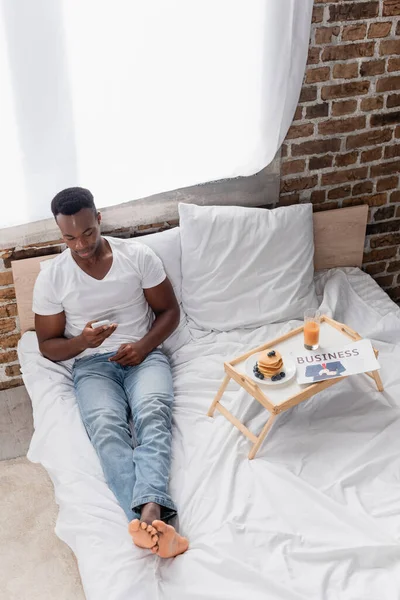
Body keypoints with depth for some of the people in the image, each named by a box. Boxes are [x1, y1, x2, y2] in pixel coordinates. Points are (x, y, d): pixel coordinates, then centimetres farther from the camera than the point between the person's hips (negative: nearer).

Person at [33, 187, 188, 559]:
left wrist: (143, 345, -12)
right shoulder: (51, 277, 0)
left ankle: (149, 511, -51)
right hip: (92, 364, 0)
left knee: (152, 411, -34)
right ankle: (150, 518, -50)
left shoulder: (138, 255, -1)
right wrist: (82, 342, -17)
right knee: (106, 426, -33)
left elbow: (169, 311, 6)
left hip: (143, 355, 1)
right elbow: (48, 346, 4)